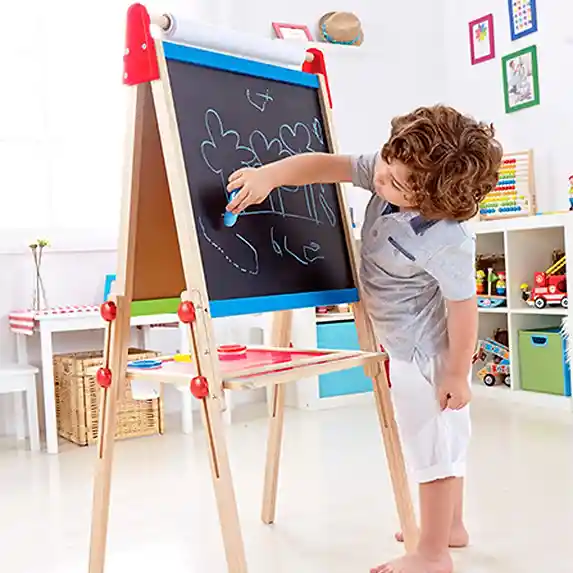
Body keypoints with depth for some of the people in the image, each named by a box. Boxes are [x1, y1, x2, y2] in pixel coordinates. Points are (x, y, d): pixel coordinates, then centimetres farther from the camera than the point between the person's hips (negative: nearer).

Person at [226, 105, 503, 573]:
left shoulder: (446, 242, -34)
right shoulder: (387, 172, -13)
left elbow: (463, 309, -25)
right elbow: (326, 165, -14)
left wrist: (456, 374, -16)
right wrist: (268, 175, -29)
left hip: (427, 356, -9)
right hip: (409, 346, 10)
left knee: (433, 446, 5)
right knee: (443, 439, 23)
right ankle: (450, 525, 43)